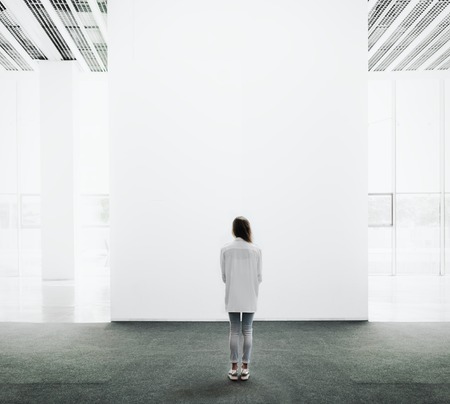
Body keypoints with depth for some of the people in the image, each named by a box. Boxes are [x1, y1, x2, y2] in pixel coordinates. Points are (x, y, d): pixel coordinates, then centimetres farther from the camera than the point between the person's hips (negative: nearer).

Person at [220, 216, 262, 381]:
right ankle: (245, 368, 18)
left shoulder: (225, 249, -9)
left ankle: (234, 368, 18)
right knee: (247, 331, 11)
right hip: (250, 298, 0)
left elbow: (224, 276, -2)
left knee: (234, 331, 11)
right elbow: (259, 277, -3)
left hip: (232, 297, 0)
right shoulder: (256, 250, -9)